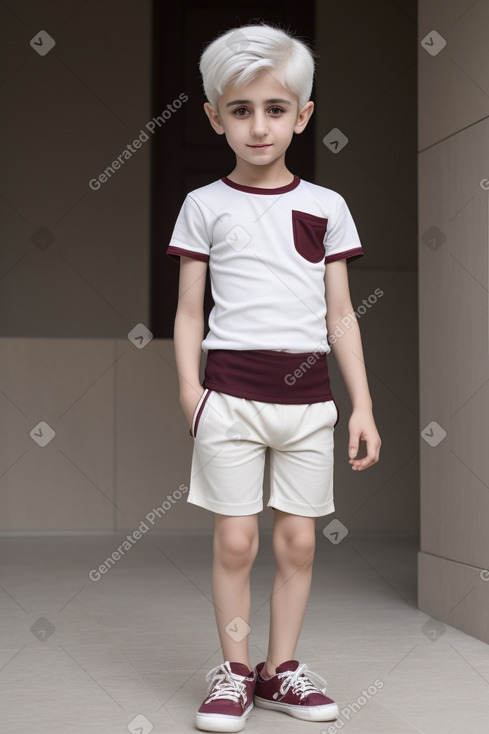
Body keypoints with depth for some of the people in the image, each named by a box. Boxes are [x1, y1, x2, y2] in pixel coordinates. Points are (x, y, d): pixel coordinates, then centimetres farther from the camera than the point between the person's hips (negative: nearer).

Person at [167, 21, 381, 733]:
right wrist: (189, 390, -8)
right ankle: (233, 670, 17)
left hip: (308, 395, 2)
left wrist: (362, 403, 5)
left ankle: (281, 668, 23)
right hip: (231, 393, -2)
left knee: (298, 540, 7)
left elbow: (341, 315, 10)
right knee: (235, 540, 1)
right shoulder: (205, 206, 4)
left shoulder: (327, 207, 9)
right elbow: (189, 310, 4)